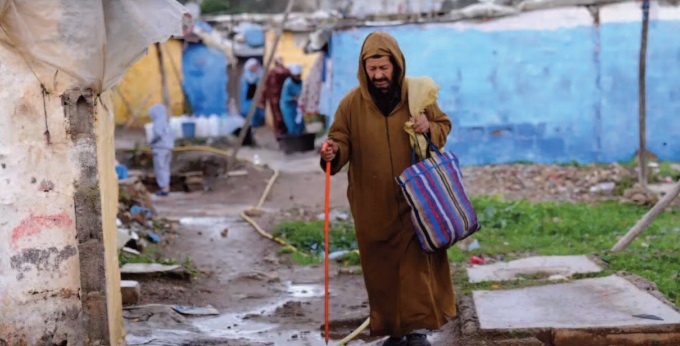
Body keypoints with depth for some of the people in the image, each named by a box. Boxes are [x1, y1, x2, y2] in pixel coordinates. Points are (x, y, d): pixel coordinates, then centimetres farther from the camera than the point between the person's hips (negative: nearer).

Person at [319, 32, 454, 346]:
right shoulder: (352, 103, -4)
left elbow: (444, 125, 9)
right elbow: (342, 141, 3)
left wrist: (429, 128, -14)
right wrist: (334, 152, -20)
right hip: (372, 205, 1)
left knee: (417, 262, -3)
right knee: (382, 267, 7)